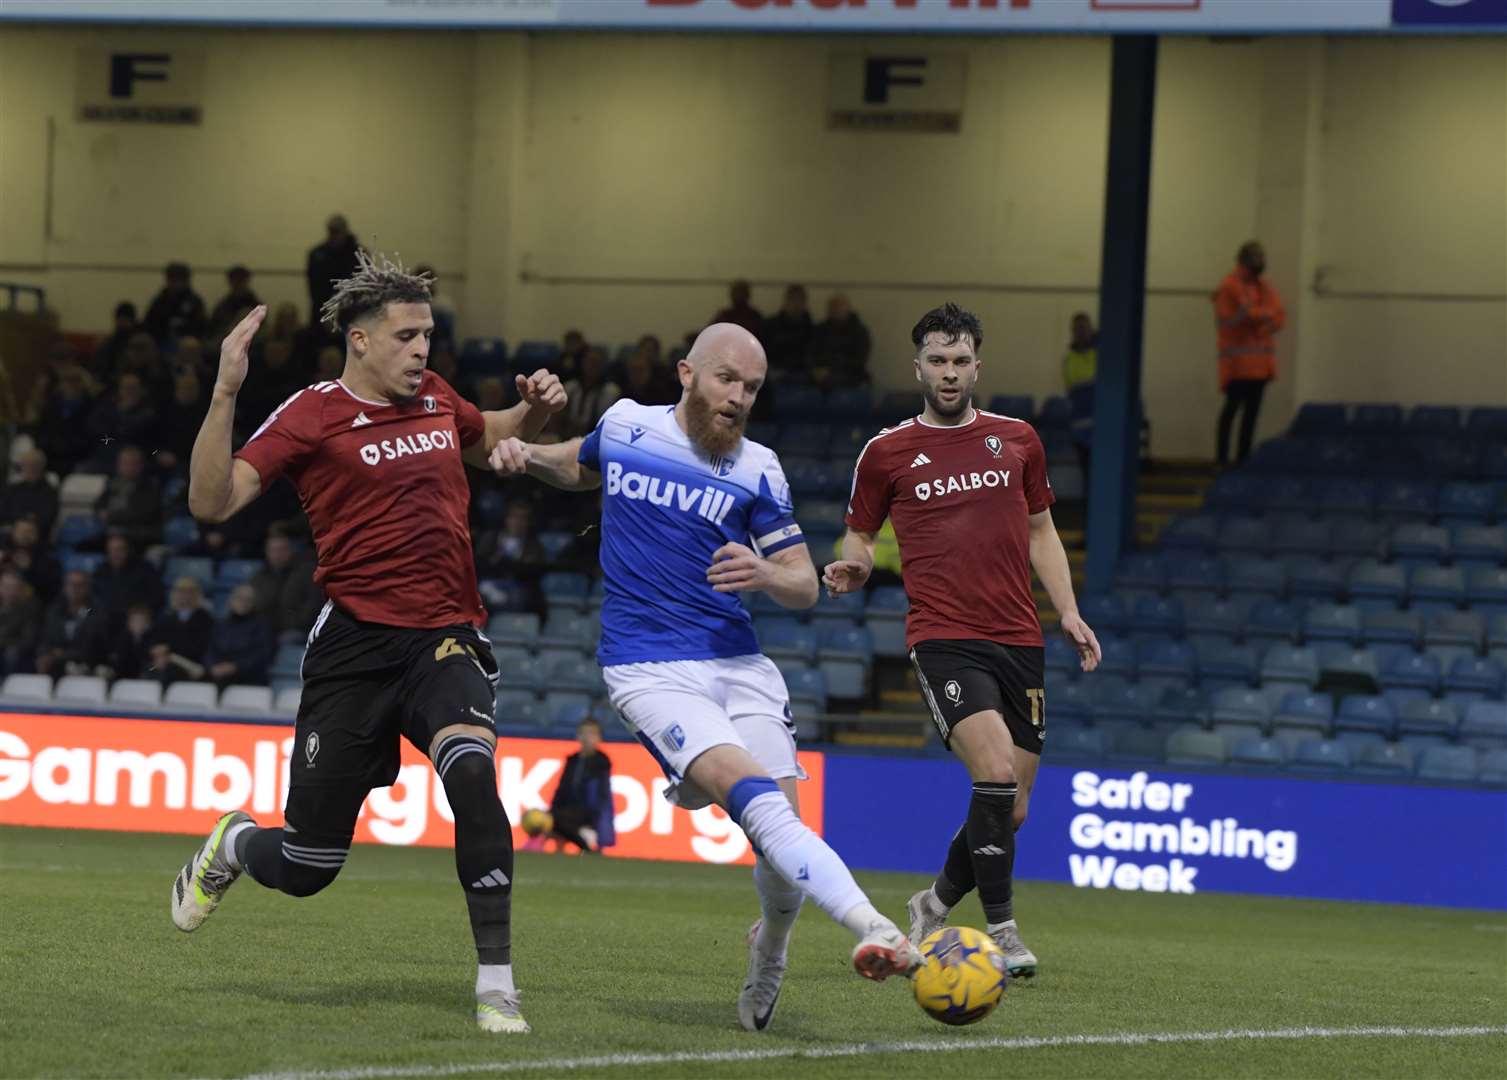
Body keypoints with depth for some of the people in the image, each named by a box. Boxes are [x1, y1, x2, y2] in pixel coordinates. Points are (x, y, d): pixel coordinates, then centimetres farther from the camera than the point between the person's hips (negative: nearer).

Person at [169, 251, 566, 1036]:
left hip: (447, 639, 3)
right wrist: (225, 395, -26)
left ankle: (496, 985, -24)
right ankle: (231, 845, 41)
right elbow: (211, 502, -16)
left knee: (470, 772, -29)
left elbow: (490, 441, 35)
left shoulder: (435, 399, 12)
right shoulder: (313, 415, -5)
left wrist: (535, 410, 14)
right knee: (306, 868, 2)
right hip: (357, 643, -3)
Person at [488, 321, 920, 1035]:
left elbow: (805, 587, 6)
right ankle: (872, 929, -43)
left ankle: (769, 950, 23)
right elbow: (582, 469, 31)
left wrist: (766, 575, -15)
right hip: (647, 670, -2)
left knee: (780, 824, -11)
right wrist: (528, 458, 12)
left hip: (739, 664, 2)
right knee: (753, 793, -25)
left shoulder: (756, 470, 6)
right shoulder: (625, 426, 7)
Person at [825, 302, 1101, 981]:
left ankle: (935, 906, 30)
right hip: (942, 639, -4)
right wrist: (853, 567, -10)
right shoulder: (887, 453, 4)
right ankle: (999, 928, -14)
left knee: (1010, 811, 4)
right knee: (996, 770, -25)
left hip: (1018, 639, 4)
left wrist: (1068, 612, 10)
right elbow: (859, 536, 13)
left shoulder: (1016, 440, 12)